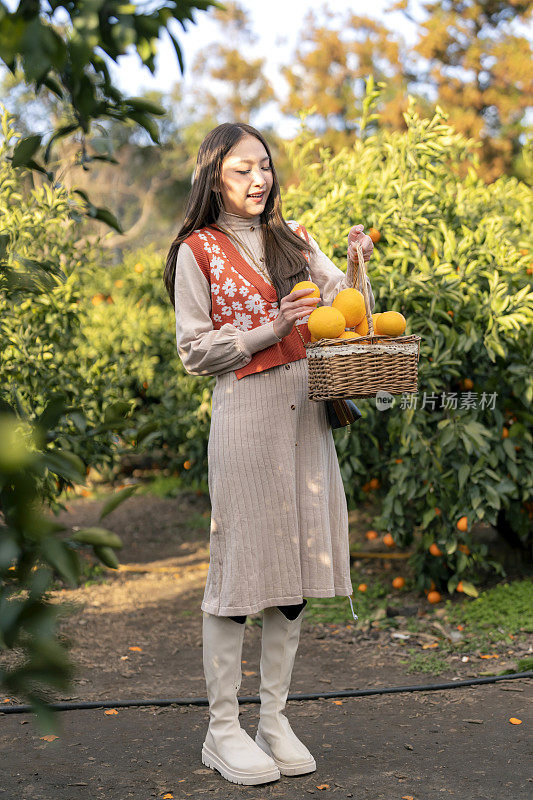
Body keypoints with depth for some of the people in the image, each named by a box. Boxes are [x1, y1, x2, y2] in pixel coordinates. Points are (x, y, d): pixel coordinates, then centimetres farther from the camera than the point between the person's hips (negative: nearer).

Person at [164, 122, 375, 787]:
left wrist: (356, 264, -9)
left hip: (304, 411, 5)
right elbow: (194, 352, -3)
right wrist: (272, 328, -13)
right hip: (244, 414, -5)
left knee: (293, 562, 8)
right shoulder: (198, 250, 1)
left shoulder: (292, 240, 16)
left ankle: (274, 718, 20)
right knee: (240, 564, -1)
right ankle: (222, 729, 12)